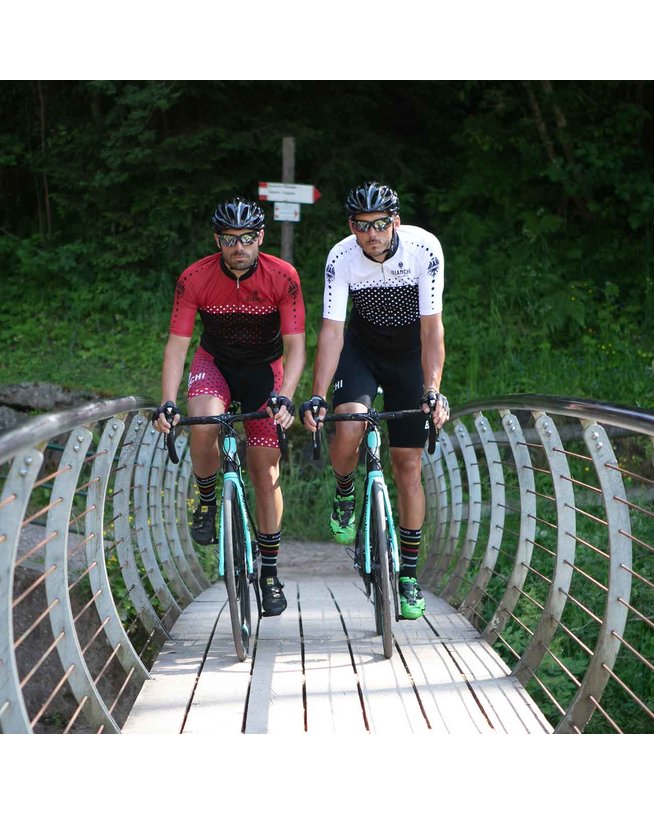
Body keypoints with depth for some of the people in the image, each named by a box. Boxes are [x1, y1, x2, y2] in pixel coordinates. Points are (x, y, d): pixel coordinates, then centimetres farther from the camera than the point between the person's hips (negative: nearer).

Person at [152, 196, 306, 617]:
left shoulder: (283, 277, -24)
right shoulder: (195, 279, -22)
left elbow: (295, 346, -24)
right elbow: (177, 343, -21)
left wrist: (284, 398, -40)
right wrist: (167, 403, -34)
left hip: (265, 368, 0)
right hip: (214, 361, 0)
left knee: (266, 475, -2)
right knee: (204, 425, -33)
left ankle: (270, 572, 12)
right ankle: (207, 500, -4)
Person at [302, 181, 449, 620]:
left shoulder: (424, 249, -26)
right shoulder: (341, 258, -23)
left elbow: (432, 326, -27)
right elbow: (332, 329, -24)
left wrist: (433, 392, -37)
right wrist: (317, 397, -33)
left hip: (411, 350, 0)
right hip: (362, 345, 0)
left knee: (408, 464, -2)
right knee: (349, 428, -29)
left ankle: (409, 575, 9)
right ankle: (345, 495, 5)